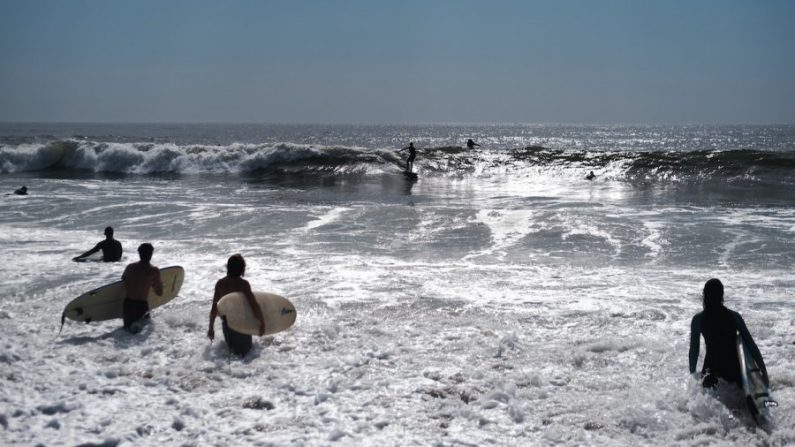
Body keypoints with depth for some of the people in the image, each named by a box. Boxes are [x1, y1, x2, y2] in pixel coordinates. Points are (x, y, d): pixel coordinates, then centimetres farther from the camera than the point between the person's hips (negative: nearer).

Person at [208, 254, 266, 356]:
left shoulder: (220, 283, -2)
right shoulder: (243, 284, -16)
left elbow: (214, 308, 0)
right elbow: (254, 305, -23)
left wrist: (211, 328, 8)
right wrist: (262, 324, -17)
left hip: (226, 324, 5)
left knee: (231, 350, 23)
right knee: (244, 352, 7)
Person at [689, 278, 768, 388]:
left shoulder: (698, 319, -2)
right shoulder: (734, 316, -1)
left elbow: (694, 350, 2)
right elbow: (751, 346, -2)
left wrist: (693, 374, 13)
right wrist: (764, 371, 1)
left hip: (712, 367, -1)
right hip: (733, 368, 1)